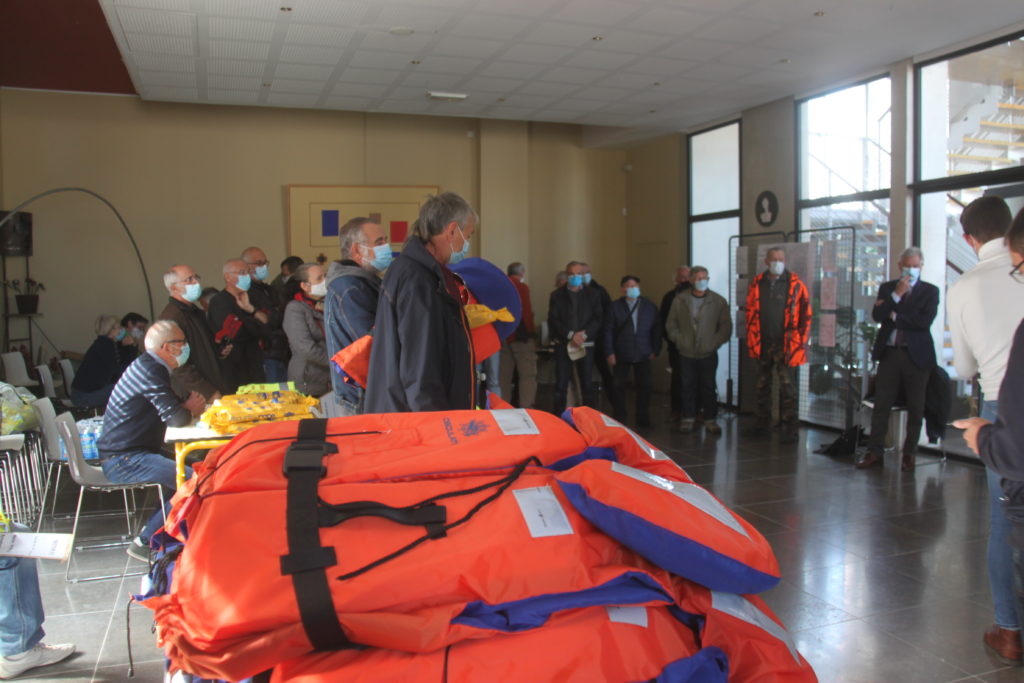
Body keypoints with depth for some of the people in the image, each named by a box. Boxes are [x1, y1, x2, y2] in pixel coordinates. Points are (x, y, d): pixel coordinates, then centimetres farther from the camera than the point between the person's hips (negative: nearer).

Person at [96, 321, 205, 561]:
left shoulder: (146, 366, 16)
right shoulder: (151, 371, -17)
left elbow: (168, 408, 21)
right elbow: (176, 418, -22)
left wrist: (189, 406, 0)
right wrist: (190, 409, 0)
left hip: (121, 455, 11)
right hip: (124, 460, -11)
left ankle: (152, 532, 12)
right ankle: (145, 542, -10)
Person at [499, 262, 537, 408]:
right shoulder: (521, 287, -8)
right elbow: (526, 313, -14)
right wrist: (531, 331, -5)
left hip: (503, 336, 6)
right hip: (521, 336, -6)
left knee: (504, 374, 10)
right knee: (528, 374, -3)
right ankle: (526, 408, -10)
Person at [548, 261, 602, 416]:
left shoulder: (592, 294, 10)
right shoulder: (557, 295, 8)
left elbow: (598, 318, 1)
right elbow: (553, 320, -2)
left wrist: (584, 334, -14)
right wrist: (571, 335, -13)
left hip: (586, 344, 0)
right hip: (563, 344, 0)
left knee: (587, 384, 1)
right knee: (561, 384, -1)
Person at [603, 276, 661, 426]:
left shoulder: (649, 306, 5)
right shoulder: (615, 306, 0)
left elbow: (657, 328, 6)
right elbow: (608, 330, -1)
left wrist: (655, 350, 0)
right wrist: (610, 352, -7)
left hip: (643, 354, 1)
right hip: (621, 354, -1)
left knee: (644, 386, 2)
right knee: (619, 386, 5)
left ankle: (643, 418, 13)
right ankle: (619, 418, 16)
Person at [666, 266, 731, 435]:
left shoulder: (718, 301, 1)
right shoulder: (680, 299, 3)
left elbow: (726, 325, 3)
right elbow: (672, 324, 8)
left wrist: (715, 342, -6)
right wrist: (679, 340, -2)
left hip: (708, 353, -1)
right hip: (686, 353, 1)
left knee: (709, 387, 3)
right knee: (688, 386, 5)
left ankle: (710, 420, 12)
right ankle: (688, 418, 15)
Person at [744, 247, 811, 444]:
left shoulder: (795, 285, -4)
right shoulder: (757, 284, 6)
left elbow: (806, 315, -4)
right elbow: (751, 314, 9)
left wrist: (800, 342, -9)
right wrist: (751, 341, 5)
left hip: (785, 345, -4)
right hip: (763, 345, 4)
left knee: (787, 387, -2)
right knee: (762, 385, 13)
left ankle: (789, 429, 5)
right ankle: (762, 424, 24)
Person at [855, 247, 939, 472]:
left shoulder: (930, 291, 4)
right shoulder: (887, 288, 11)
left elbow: (925, 321, -11)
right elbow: (877, 315, -4)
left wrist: (894, 315, -6)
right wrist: (896, 295, -13)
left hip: (917, 355, -2)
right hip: (889, 353, 2)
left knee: (915, 409, 4)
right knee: (881, 405, 2)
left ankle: (909, 453, 15)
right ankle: (875, 451, 9)